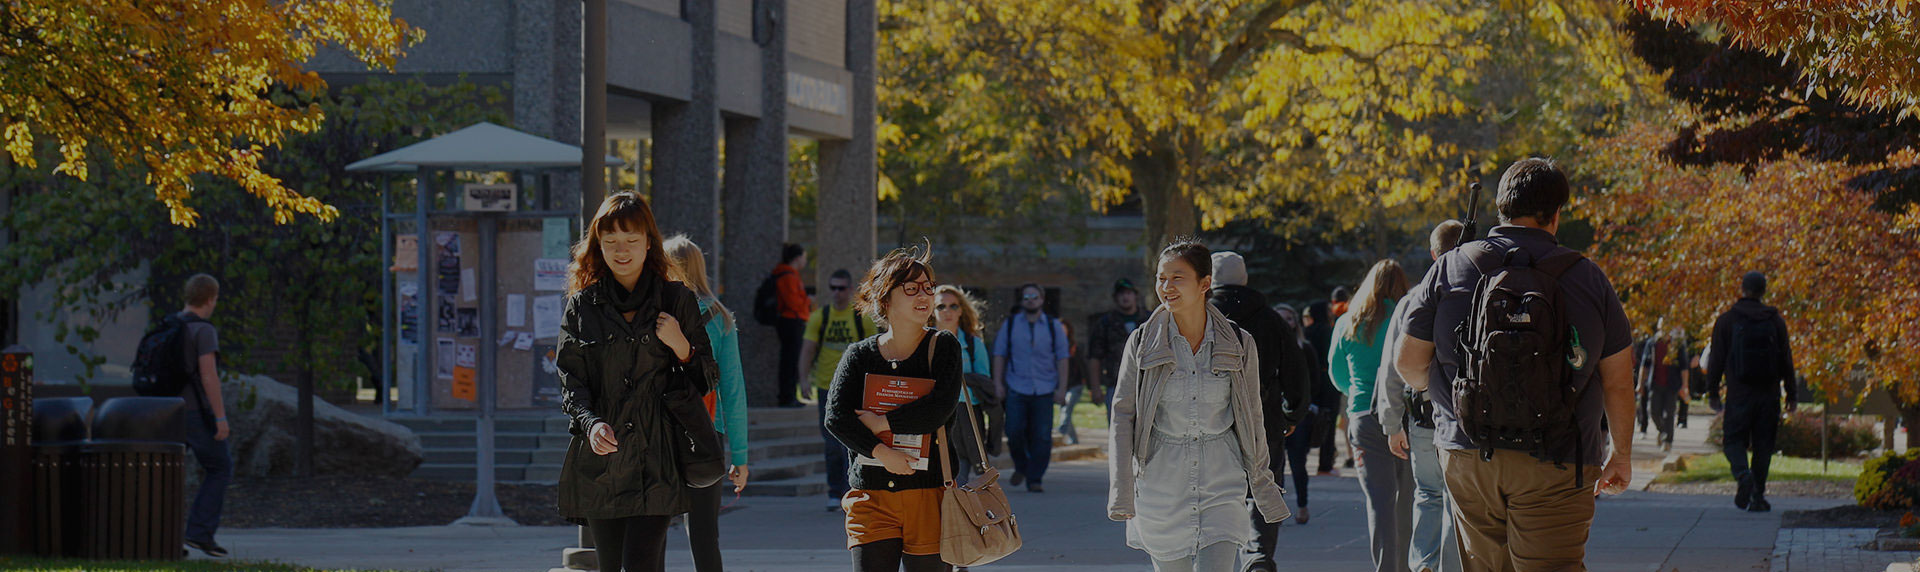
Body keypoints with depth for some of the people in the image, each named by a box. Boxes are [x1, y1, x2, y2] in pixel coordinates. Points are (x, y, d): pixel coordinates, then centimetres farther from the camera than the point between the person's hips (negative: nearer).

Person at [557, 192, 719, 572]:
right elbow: (570, 378, 5)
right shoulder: (582, 305, 10)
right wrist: (590, 422, -14)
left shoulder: (677, 301, 6)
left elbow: (706, 380, 10)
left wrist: (680, 347, -10)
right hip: (600, 461, 2)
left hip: (656, 461, -2)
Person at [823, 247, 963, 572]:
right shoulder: (860, 355, 6)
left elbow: (940, 409, -12)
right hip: (871, 493, 1)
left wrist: (882, 423, -9)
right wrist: (882, 452, -17)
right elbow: (835, 417, -6)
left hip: (928, 492, -1)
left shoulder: (943, 347, 2)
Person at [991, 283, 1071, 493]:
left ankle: (1034, 480, 2)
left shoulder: (1054, 326, 8)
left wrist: (1062, 389, -1)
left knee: (1042, 437, -6)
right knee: (1014, 431, -10)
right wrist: (998, 383, -1)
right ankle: (1021, 467, 17)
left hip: (1044, 390, 0)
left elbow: (1062, 358, 7)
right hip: (1016, 389, 0)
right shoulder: (1010, 324, 8)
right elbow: (999, 355, 9)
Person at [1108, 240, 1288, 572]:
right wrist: (1121, 490, -9)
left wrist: (1264, 489, 12)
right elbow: (1122, 417, -1)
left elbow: (1253, 420, 9)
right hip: (1161, 480, 1)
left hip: (1221, 483, -1)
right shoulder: (1142, 343, -2)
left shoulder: (1239, 346, -1)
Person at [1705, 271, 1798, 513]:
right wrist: (1791, 394, 13)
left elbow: (1716, 359, 0)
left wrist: (1712, 391, 7)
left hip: (1739, 393, -2)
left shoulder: (1726, 320, -1)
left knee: (1734, 441, 4)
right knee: (1763, 444, 8)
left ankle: (1743, 474, -26)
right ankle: (1758, 497, 5)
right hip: (1768, 393, 2)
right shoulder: (1775, 321, 5)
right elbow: (1786, 360, 7)